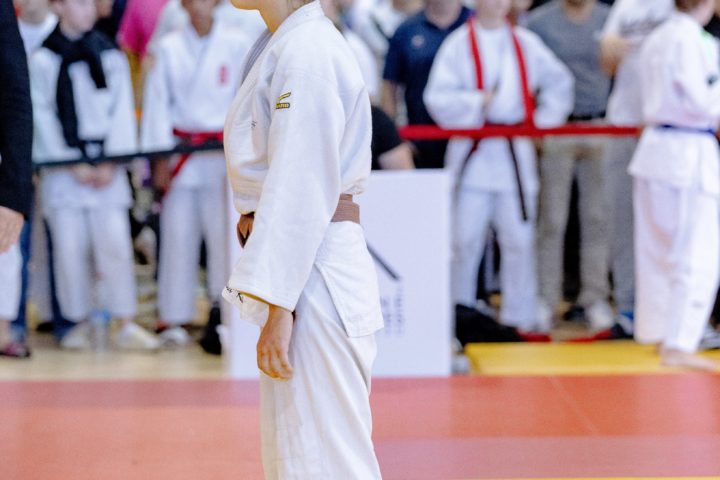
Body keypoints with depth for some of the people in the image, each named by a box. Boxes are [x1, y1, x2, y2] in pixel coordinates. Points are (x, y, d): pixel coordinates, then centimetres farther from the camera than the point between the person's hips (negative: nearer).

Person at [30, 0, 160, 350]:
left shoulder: (110, 56, 7)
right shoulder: (43, 61, 0)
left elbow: (122, 111, 5)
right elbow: (42, 116, -2)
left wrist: (110, 164, -5)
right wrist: (73, 165, -7)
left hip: (107, 167, 1)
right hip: (62, 165, -1)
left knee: (115, 241, -6)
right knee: (70, 245, -3)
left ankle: (126, 325, -1)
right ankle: (79, 323, 10)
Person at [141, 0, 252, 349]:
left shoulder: (237, 44, 3)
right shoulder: (169, 48, 5)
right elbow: (158, 102, 5)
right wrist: (160, 157, 0)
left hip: (224, 153, -1)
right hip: (180, 150, 1)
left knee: (223, 231, -6)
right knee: (178, 233, 1)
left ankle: (225, 312, 4)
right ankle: (173, 317, 10)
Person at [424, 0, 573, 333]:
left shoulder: (526, 43, 9)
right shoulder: (459, 44, -1)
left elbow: (559, 81, 19)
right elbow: (438, 97, -6)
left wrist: (544, 120, 10)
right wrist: (476, 102, -18)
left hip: (515, 153, 3)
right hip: (472, 153, -3)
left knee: (519, 239, 4)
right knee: (465, 240, -2)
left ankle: (520, 317, 13)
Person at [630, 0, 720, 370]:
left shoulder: (657, 39, 12)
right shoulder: (690, 41, -15)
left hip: (655, 148, 9)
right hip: (689, 155, -9)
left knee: (657, 249, 17)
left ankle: (654, 331, 27)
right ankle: (678, 345, -10)